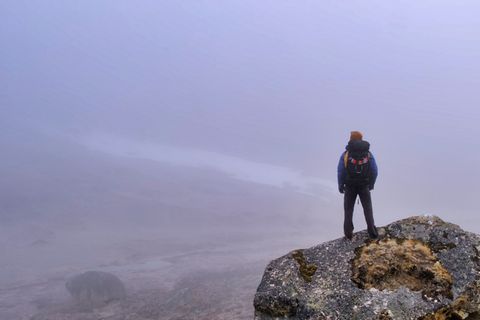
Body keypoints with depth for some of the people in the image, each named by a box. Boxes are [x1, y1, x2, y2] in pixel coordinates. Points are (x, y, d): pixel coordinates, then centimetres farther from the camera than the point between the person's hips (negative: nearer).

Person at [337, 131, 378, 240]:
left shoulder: (345, 154, -13)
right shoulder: (368, 154, -8)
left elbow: (340, 172, -12)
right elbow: (374, 171, -5)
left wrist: (340, 186, 4)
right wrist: (371, 184, 12)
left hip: (350, 186, 0)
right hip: (364, 186, 1)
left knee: (348, 208, 15)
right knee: (368, 208, 15)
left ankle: (348, 233, 16)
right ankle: (372, 232, 11)